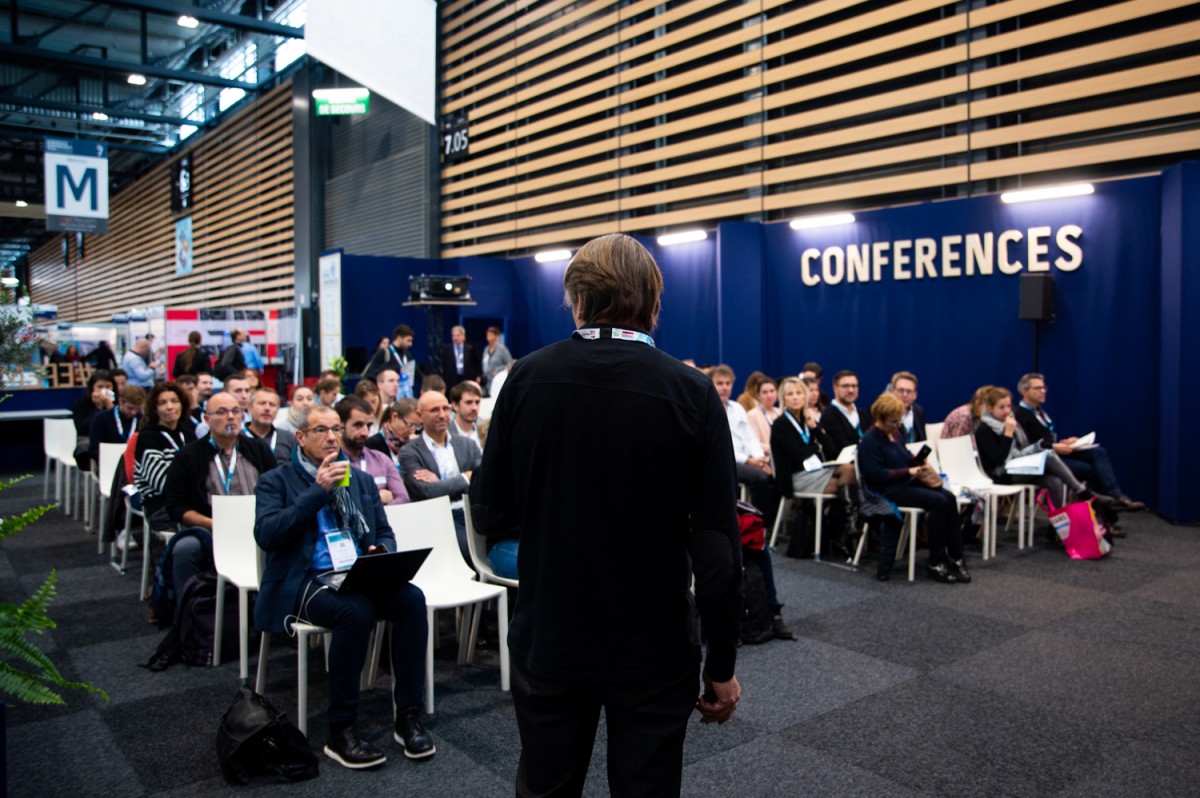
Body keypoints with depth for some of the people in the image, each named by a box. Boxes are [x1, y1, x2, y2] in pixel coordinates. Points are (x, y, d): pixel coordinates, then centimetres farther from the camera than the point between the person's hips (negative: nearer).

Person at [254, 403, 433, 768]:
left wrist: (382, 552, -5)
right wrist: (318, 491, -14)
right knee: (355, 610, -35)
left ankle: (408, 716, -16)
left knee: (411, 597, -27)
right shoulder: (276, 481, 6)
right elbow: (266, 535, -11)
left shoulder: (361, 479, 19)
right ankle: (341, 731, -21)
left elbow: (385, 533, 20)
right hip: (304, 583, -4)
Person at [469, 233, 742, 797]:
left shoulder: (527, 378, -9)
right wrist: (722, 666, -3)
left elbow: (489, 516, -3)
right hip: (652, 653, -1)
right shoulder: (692, 394, -14)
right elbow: (717, 548, -14)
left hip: (548, 643, 2)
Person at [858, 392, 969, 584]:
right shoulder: (870, 441, -10)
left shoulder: (893, 434, 17)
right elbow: (876, 474, -19)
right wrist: (909, 472, -18)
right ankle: (935, 563, -14)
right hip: (886, 491, -9)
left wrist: (920, 464, 5)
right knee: (938, 501, -25)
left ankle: (955, 557, -13)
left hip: (906, 484, 9)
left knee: (949, 497, -15)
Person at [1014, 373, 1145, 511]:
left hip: (1056, 451, 9)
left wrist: (1063, 443, 2)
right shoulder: (1019, 416, -14)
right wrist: (1054, 447, -23)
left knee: (1098, 452, -9)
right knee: (1088, 468, -19)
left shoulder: (1039, 411, 17)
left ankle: (1117, 497, -16)